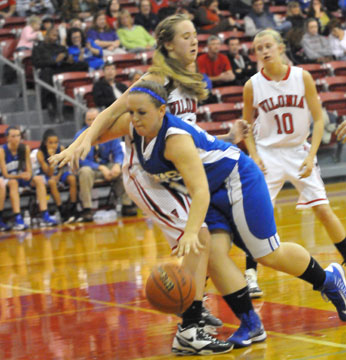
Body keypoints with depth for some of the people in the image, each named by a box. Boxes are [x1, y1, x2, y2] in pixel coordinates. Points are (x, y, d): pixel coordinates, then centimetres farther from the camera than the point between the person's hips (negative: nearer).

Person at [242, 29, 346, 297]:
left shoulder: (302, 77, -8)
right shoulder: (253, 85, -7)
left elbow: (319, 119, -4)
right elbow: (247, 124, 7)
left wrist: (311, 156, -13)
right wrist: (254, 155, -7)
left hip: (299, 151, 0)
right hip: (268, 153, 0)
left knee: (323, 209, -2)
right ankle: (250, 274, 0)